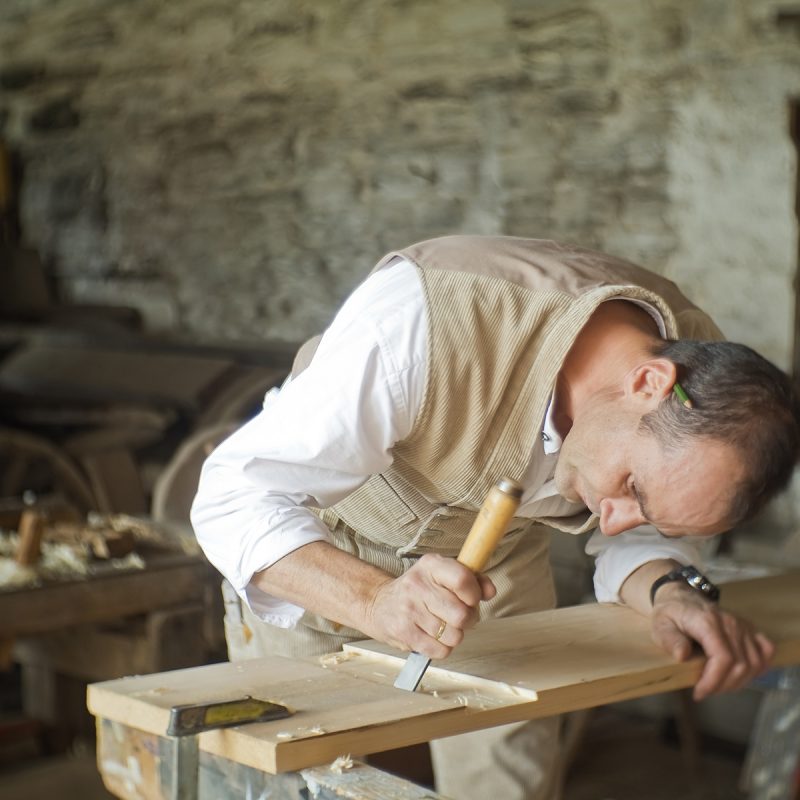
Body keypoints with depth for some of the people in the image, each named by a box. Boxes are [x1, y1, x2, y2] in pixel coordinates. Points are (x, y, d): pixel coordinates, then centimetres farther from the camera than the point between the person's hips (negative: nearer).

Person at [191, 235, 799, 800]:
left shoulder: (703, 368, -25)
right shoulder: (422, 319, -42)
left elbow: (635, 538, -7)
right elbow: (235, 497, -38)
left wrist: (674, 592, -30)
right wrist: (377, 600, -55)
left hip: (498, 539, 4)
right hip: (321, 538, -3)